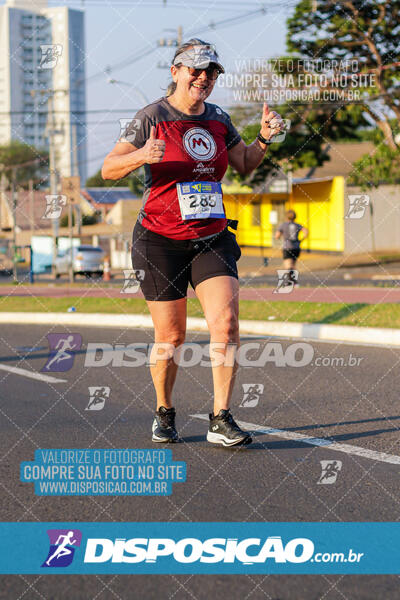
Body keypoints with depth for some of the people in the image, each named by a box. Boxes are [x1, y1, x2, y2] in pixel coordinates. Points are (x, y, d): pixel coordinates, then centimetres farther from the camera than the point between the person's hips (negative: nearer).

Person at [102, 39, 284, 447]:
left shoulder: (218, 119, 9)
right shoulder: (152, 117, -6)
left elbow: (245, 165, 21)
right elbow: (108, 169, -10)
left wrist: (263, 138, 2)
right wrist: (141, 156, -30)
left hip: (213, 239, 4)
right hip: (161, 241, -4)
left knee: (226, 322, -14)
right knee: (170, 337, 1)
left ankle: (221, 420, -9)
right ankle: (164, 413, 25)